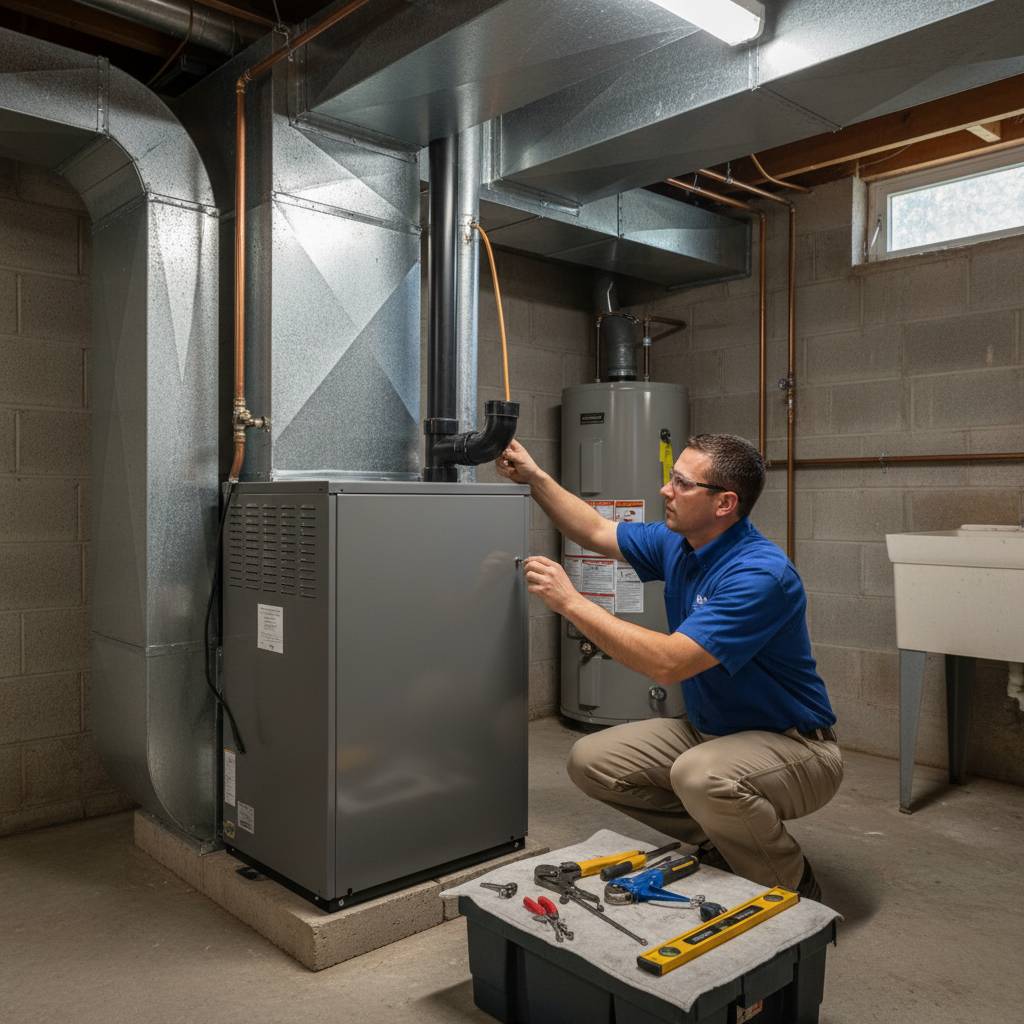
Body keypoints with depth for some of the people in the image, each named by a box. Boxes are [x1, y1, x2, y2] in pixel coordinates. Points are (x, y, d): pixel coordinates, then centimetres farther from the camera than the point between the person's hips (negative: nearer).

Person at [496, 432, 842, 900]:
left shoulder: (760, 573, -29)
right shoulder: (677, 544, -1)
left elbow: (669, 663, -35)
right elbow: (596, 532, 14)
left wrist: (571, 602, -31)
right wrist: (535, 477, 5)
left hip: (791, 744, -8)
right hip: (708, 731, 8)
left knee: (701, 775, -38)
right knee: (592, 760, -4)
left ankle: (793, 884, -6)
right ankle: (723, 843, 11)